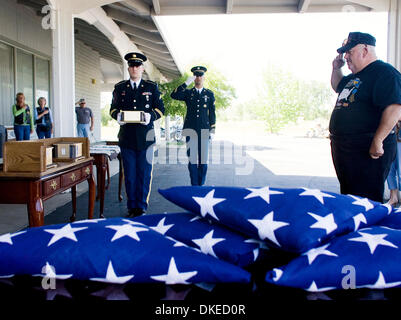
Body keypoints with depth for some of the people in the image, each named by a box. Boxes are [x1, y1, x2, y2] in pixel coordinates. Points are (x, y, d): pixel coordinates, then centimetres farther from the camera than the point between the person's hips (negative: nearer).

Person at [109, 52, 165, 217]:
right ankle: (132, 207, 16)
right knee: (129, 174, 5)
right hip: (126, 137, 1)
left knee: (144, 173, 1)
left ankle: (142, 206, 13)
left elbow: (160, 108, 7)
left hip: (145, 137, -1)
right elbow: (113, 108, 14)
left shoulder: (152, 87, 8)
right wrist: (117, 115, -10)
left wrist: (151, 115, -14)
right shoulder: (120, 87, 13)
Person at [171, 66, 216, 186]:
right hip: (190, 130, 0)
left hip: (204, 131, 1)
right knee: (192, 160, -1)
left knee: (203, 160, 2)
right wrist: (186, 83, -14)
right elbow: (174, 95, -9)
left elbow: (212, 113, 10)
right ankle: (194, 186, 7)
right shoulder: (188, 93, 10)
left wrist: (212, 131, 4)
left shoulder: (209, 94, 12)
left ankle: (201, 185, 13)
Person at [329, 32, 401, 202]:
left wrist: (377, 141, -29)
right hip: (343, 148, 10)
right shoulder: (355, 77, 17)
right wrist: (336, 69, 20)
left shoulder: (385, 73, -13)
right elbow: (338, 87, 38)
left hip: (368, 151, -10)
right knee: (348, 196, 20)